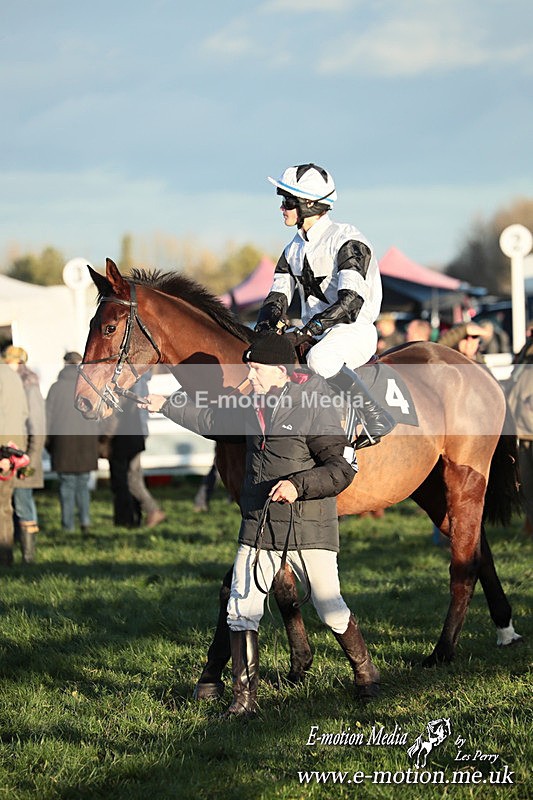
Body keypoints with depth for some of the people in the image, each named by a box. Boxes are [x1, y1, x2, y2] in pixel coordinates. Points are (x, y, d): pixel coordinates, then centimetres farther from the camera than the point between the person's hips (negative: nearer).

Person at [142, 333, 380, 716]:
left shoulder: (316, 408, -12)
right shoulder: (254, 408, 9)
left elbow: (341, 469, -16)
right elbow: (212, 420, 28)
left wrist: (298, 485, -28)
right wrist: (166, 405, 28)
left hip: (308, 529, -6)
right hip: (258, 527, 6)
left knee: (331, 609, 0)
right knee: (241, 612, -1)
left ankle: (366, 674, 25)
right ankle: (245, 696, 6)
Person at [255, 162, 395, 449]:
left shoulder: (346, 240, -12)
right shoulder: (294, 249, 15)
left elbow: (351, 300, -24)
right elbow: (278, 294, 11)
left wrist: (311, 329, -32)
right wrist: (266, 324, -13)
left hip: (353, 330, -9)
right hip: (315, 335, 9)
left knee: (320, 359, -39)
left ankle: (376, 419, -28)